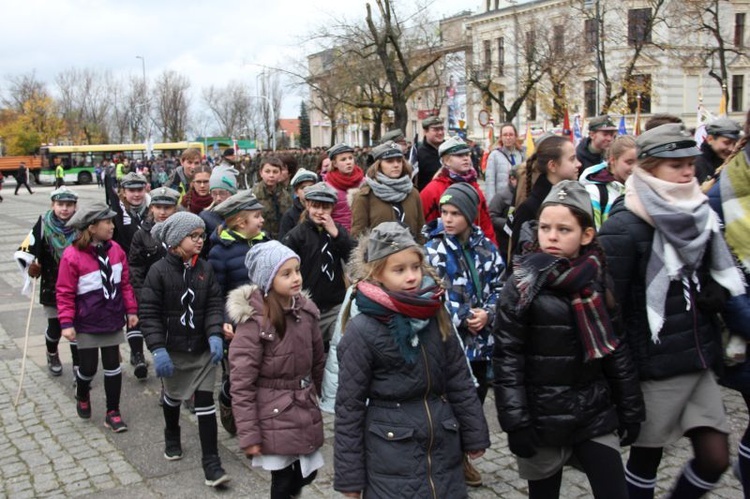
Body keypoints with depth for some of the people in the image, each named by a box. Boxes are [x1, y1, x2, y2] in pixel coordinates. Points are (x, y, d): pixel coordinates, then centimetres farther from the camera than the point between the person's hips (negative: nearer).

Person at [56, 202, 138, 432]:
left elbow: (125, 283, 6)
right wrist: (67, 323, -15)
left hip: (113, 320, 4)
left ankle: (113, 412, 21)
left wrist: (131, 310, 7)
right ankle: (82, 396, 43)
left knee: (112, 365, 9)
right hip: (87, 323, -4)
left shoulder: (115, 249, -2)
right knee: (88, 367, 9)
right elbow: (65, 293, -12)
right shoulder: (72, 255, -16)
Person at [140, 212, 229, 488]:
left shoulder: (205, 269, -3)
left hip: (202, 349, 2)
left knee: (205, 401, -1)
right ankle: (172, 436, 49)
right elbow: (149, 313, -13)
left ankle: (211, 460, 5)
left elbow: (214, 304, -4)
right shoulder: (159, 271, -13)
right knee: (172, 397, 21)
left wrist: (215, 334, -20)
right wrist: (158, 349, -19)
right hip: (172, 349, -1)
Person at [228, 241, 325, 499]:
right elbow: (241, 383, -17)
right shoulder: (254, 321, -19)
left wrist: (317, 396, 16)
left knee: (307, 474, 14)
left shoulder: (305, 310, -2)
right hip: (275, 416, -5)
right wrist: (248, 434, -16)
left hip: (305, 409, 6)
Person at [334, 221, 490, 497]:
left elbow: (459, 381, 8)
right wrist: (350, 476, -6)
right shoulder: (362, 331, -13)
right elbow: (349, 406, -9)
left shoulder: (435, 314, 0)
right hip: (391, 457, -4)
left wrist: (475, 435, 10)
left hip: (444, 448, 5)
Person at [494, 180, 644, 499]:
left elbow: (616, 349, 8)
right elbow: (507, 359, -12)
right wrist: (516, 423, -15)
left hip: (596, 414, 3)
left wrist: (630, 410, 9)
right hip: (543, 418, -3)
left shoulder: (598, 280, 1)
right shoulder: (522, 285, -11)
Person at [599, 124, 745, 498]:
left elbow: (717, 279, 21)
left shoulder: (696, 215, 7)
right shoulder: (624, 227, -17)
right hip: (656, 366, -7)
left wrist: (713, 295, 0)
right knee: (645, 459, 10)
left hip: (699, 361, 7)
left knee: (715, 458, 10)